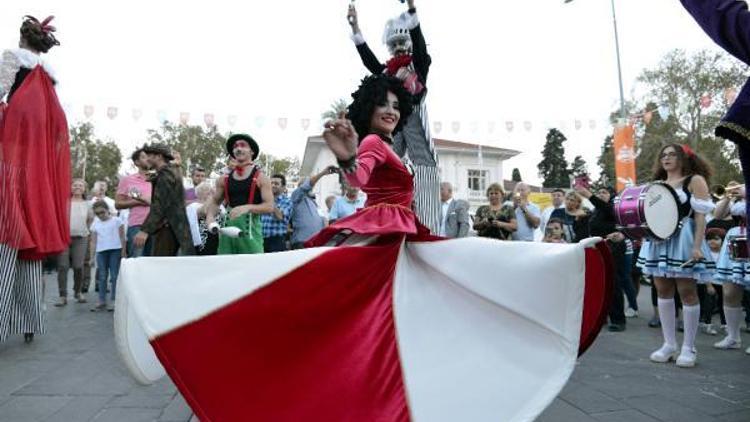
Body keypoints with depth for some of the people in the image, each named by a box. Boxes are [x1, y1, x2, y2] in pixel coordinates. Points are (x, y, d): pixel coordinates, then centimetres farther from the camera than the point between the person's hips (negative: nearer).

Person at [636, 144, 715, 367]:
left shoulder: (695, 180, 0)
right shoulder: (657, 184, 17)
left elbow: (701, 215, -8)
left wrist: (697, 246, -17)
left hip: (684, 240, -6)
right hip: (659, 241, 6)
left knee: (687, 291, -3)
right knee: (663, 290, 5)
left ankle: (688, 348, 6)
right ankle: (669, 344, 14)